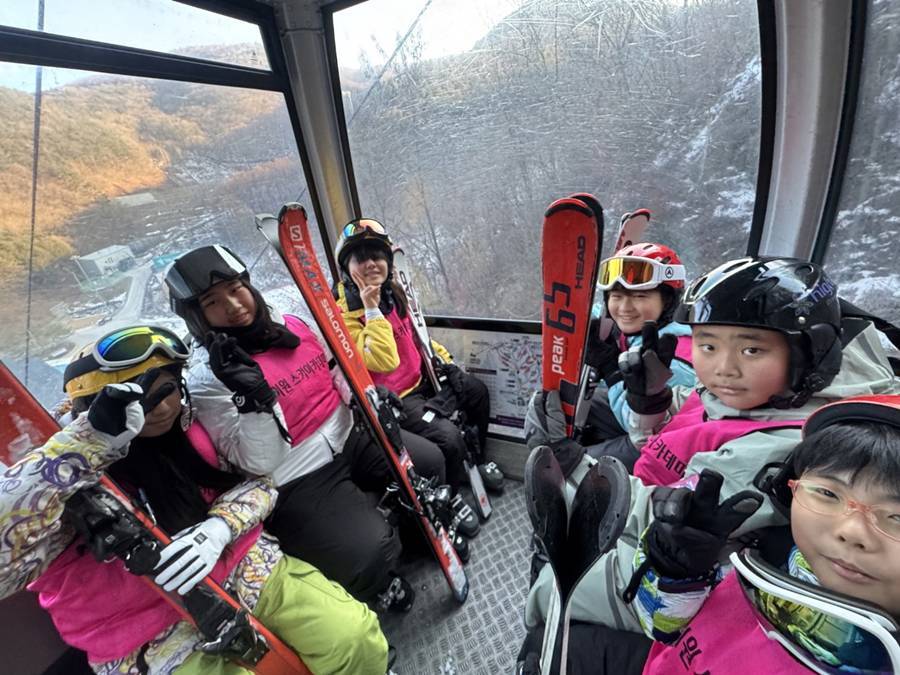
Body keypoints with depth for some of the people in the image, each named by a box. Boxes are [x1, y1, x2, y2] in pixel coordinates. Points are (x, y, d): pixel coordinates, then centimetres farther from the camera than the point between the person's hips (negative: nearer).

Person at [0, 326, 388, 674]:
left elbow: (258, 479, 1)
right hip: (154, 641, -3)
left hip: (247, 569, 4)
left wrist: (219, 527, -19)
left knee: (357, 638, -12)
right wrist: (94, 437, -36)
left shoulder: (190, 422, -2)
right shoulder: (71, 475, -13)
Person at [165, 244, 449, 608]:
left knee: (431, 462, 0)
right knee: (370, 553, -19)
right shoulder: (206, 378, -14)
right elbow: (261, 463, -18)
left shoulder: (293, 325, 1)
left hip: (350, 439, 6)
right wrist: (252, 397, -32)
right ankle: (376, 583, 19)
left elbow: (340, 374, 14)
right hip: (298, 484, -5)